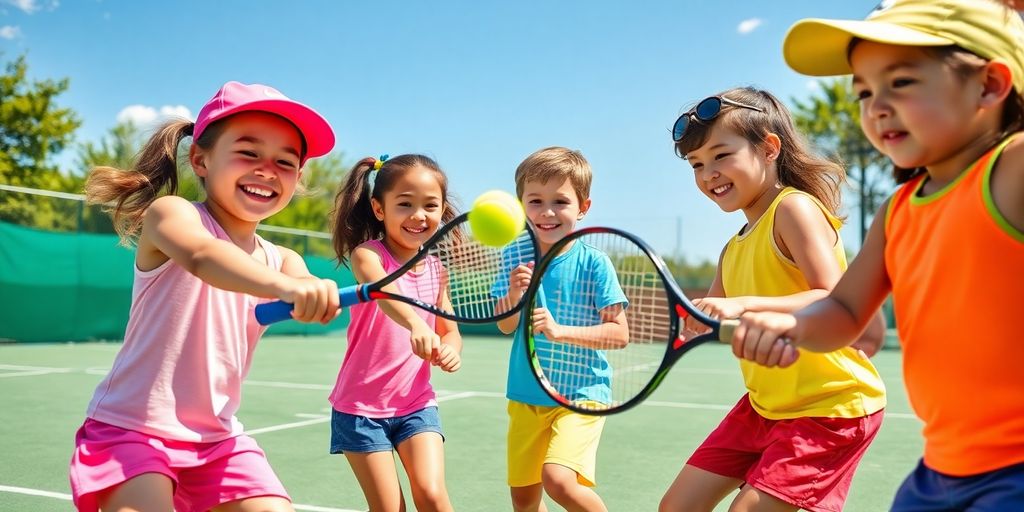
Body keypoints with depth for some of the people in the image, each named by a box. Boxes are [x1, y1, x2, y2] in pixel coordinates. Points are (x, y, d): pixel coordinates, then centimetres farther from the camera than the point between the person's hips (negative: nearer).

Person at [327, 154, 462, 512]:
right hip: (361, 406, -3)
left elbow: (450, 331, 9)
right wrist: (415, 324, -58)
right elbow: (383, 290, -37)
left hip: (417, 403, 4)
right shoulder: (367, 254, -14)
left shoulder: (437, 267, 3)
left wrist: (450, 350, -15)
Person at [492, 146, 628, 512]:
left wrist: (560, 331, -25)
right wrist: (514, 295, -20)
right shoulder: (517, 260, -1)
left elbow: (619, 332, -13)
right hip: (525, 396, 5)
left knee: (559, 480, -23)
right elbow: (506, 327, 0)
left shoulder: (593, 263, -11)